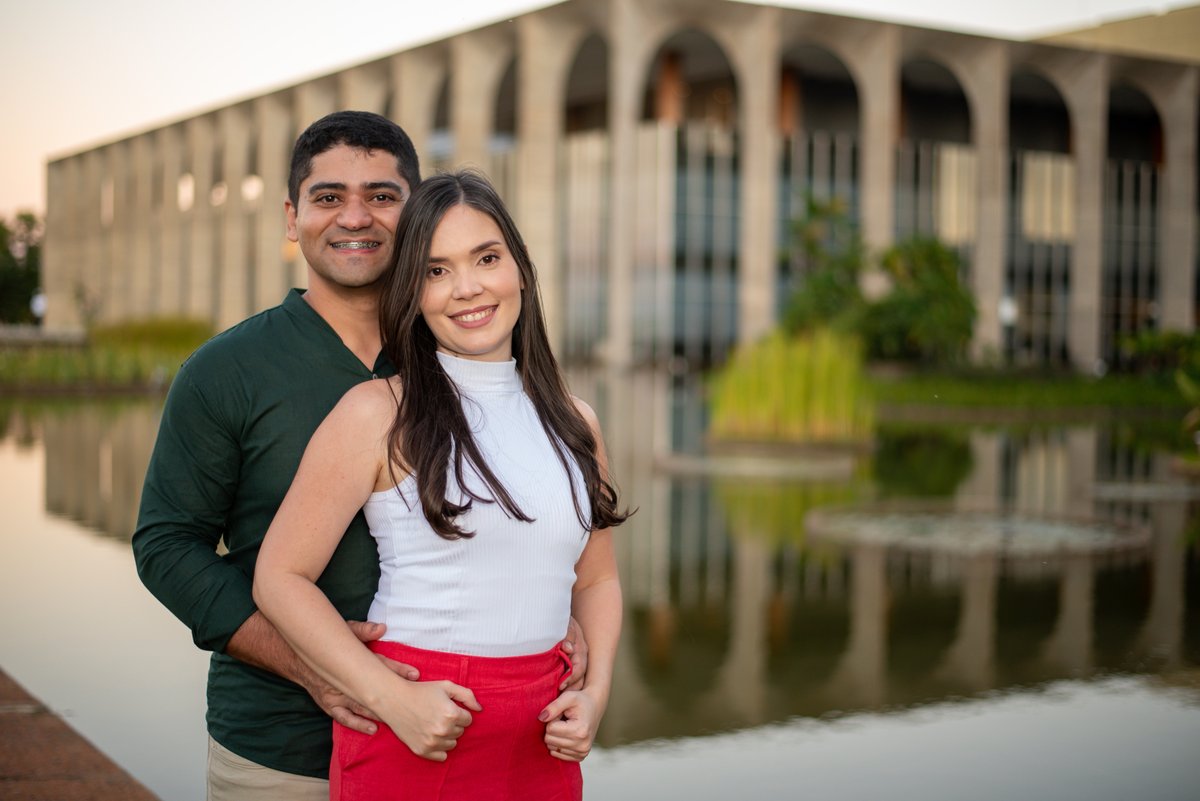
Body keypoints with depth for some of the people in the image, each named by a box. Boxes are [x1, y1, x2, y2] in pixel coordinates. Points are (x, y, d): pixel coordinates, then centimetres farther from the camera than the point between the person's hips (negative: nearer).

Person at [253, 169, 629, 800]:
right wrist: (393, 698, -17)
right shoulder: (377, 414, -7)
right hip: (410, 738, -4)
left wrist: (595, 691, -1)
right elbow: (280, 577, -8)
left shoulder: (574, 423, 6)